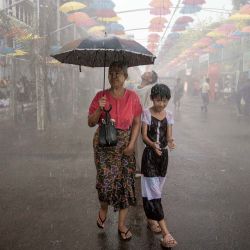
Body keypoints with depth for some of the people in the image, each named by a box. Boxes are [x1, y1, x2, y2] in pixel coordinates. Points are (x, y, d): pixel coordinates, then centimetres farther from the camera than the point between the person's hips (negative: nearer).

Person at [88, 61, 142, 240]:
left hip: (125, 145, 1)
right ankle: (103, 209, 29)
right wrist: (100, 109, -18)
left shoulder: (132, 97, -1)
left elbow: (137, 123, 1)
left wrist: (131, 144, -8)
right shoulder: (101, 96, -2)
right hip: (104, 145, -1)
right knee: (106, 180, -6)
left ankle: (122, 225, 19)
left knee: (126, 182, 2)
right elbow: (91, 123, 0)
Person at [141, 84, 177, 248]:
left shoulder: (169, 116, 4)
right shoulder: (146, 113, -7)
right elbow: (144, 135, -12)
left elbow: (169, 136, -1)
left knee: (155, 189, 14)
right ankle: (165, 232, -8)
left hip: (163, 154, 4)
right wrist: (153, 145, -32)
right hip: (149, 154, -4)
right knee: (153, 191, -7)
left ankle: (151, 219, 33)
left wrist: (170, 142, -24)